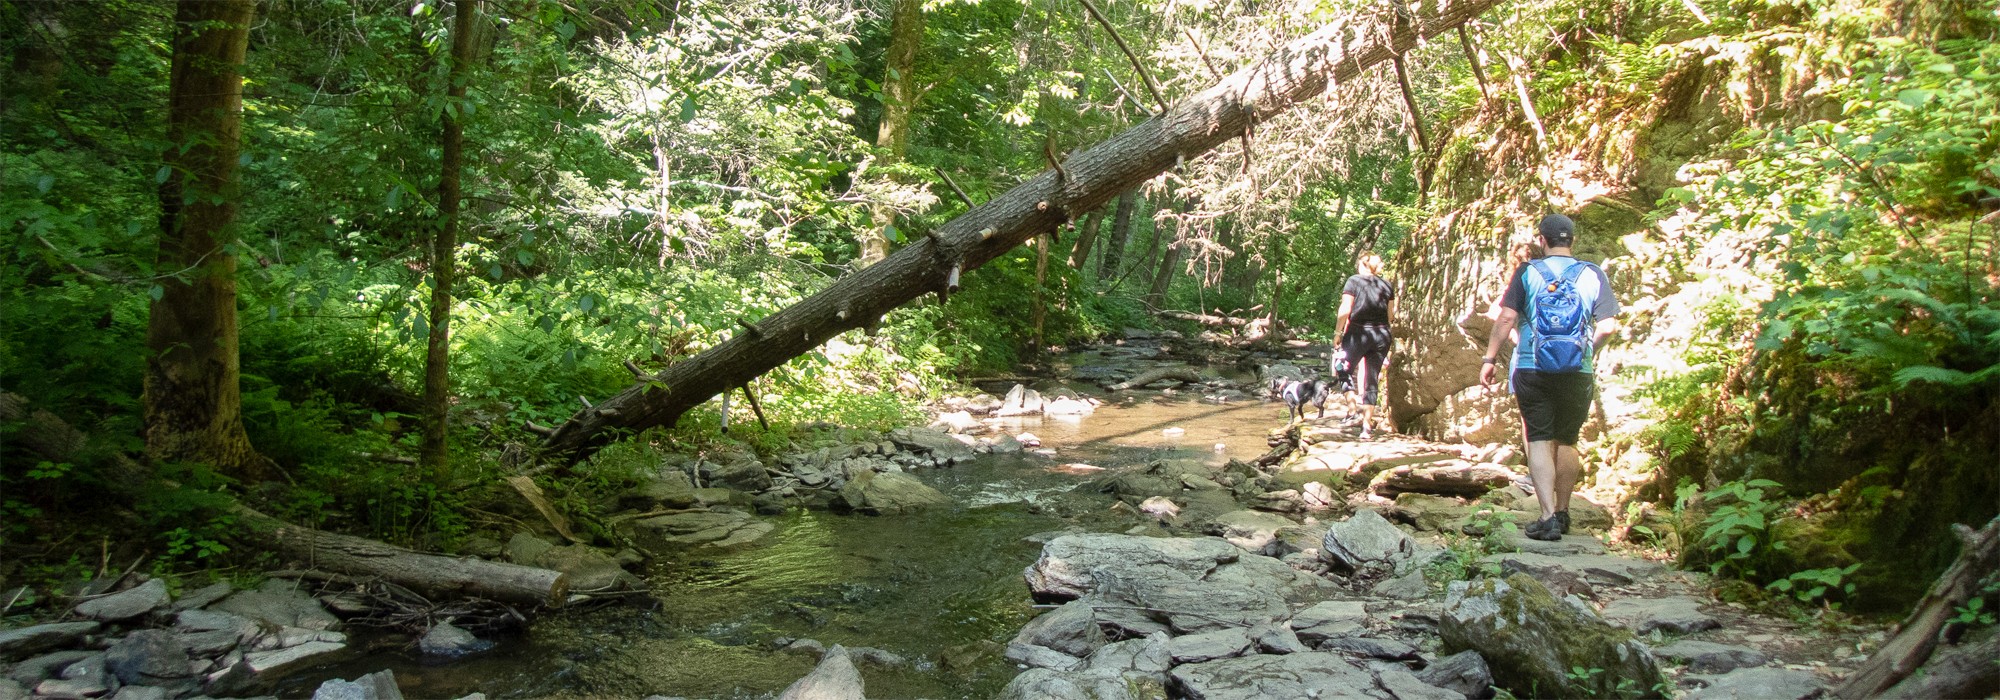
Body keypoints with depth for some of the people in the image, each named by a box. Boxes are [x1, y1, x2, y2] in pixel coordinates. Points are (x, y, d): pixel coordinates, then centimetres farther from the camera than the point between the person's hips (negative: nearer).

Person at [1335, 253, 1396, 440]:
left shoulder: (1354, 281, -3)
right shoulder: (1386, 285, 9)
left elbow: (1345, 310, -11)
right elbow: (1390, 315, 7)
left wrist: (1338, 331, -3)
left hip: (1358, 332, -4)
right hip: (1382, 335, 4)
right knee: (1372, 380, 7)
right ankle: (1367, 425, 6)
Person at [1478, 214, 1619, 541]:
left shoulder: (1527, 272, 0)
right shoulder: (1594, 275, 3)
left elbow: (1506, 318, -7)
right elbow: (1607, 327, -2)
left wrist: (1490, 358, -1)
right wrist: (1591, 353, 16)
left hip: (1532, 369, -2)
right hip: (1578, 372, 2)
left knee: (1539, 441, 1)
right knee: (1566, 442, 15)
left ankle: (1548, 517, -10)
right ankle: (1562, 512, 23)